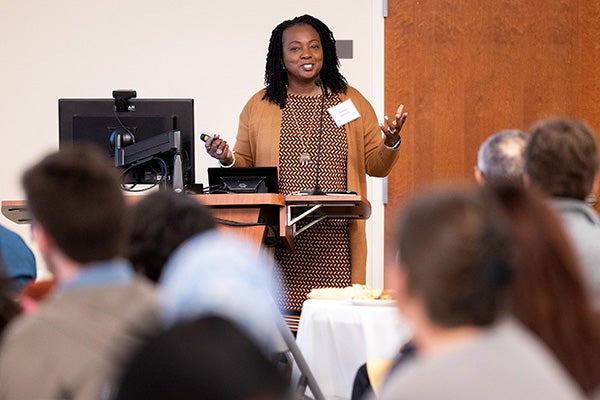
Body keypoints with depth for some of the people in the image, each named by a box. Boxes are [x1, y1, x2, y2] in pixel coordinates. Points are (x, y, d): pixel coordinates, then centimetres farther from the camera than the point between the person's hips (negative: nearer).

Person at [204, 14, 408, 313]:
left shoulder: (352, 102, 12)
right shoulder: (258, 106, 11)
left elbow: (375, 166, 14)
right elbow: (246, 165, 16)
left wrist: (390, 142, -6)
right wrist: (228, 159, -4)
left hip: (335, 242, 0)